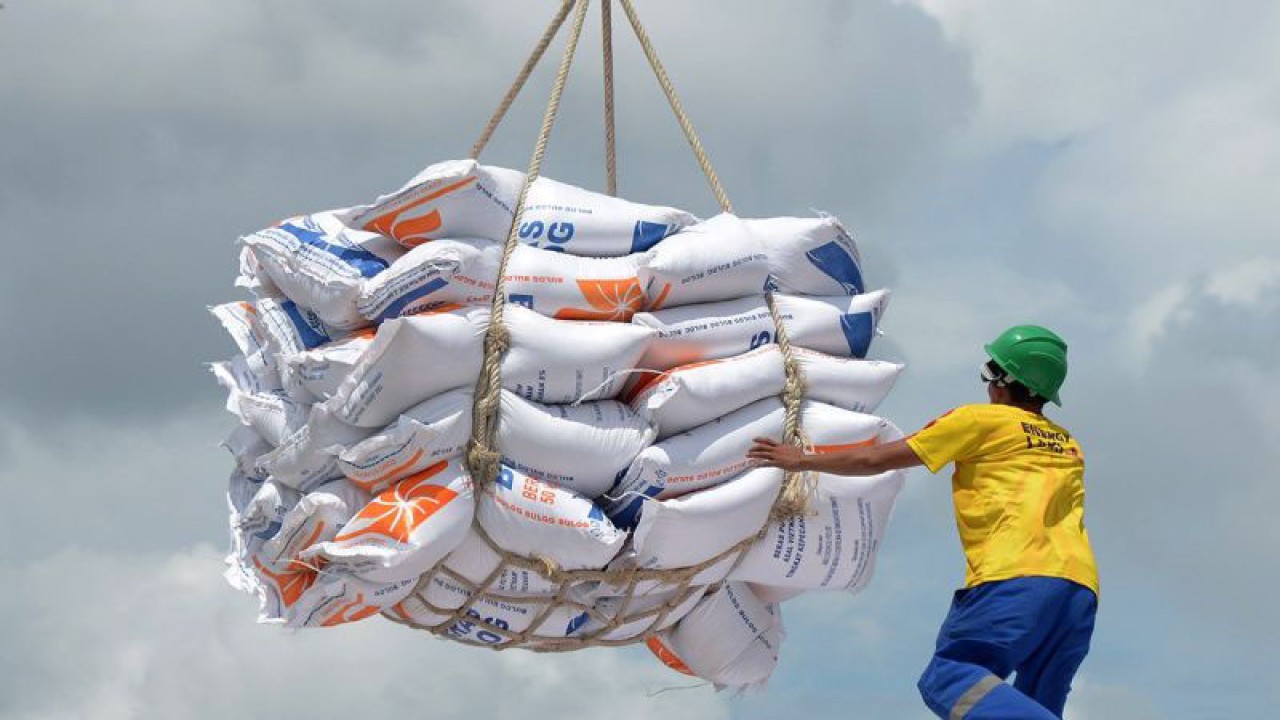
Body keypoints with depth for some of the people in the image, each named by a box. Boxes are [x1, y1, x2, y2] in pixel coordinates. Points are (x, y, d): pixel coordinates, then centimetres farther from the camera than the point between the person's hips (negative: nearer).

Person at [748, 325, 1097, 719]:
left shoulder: (981, 420, 10)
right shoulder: (1069, 447, 27)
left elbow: (875, 460, 14)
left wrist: (801, 460, 27)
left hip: (1016, 575, -7)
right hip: (1081, 585, 7)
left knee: (947, 678, -15)